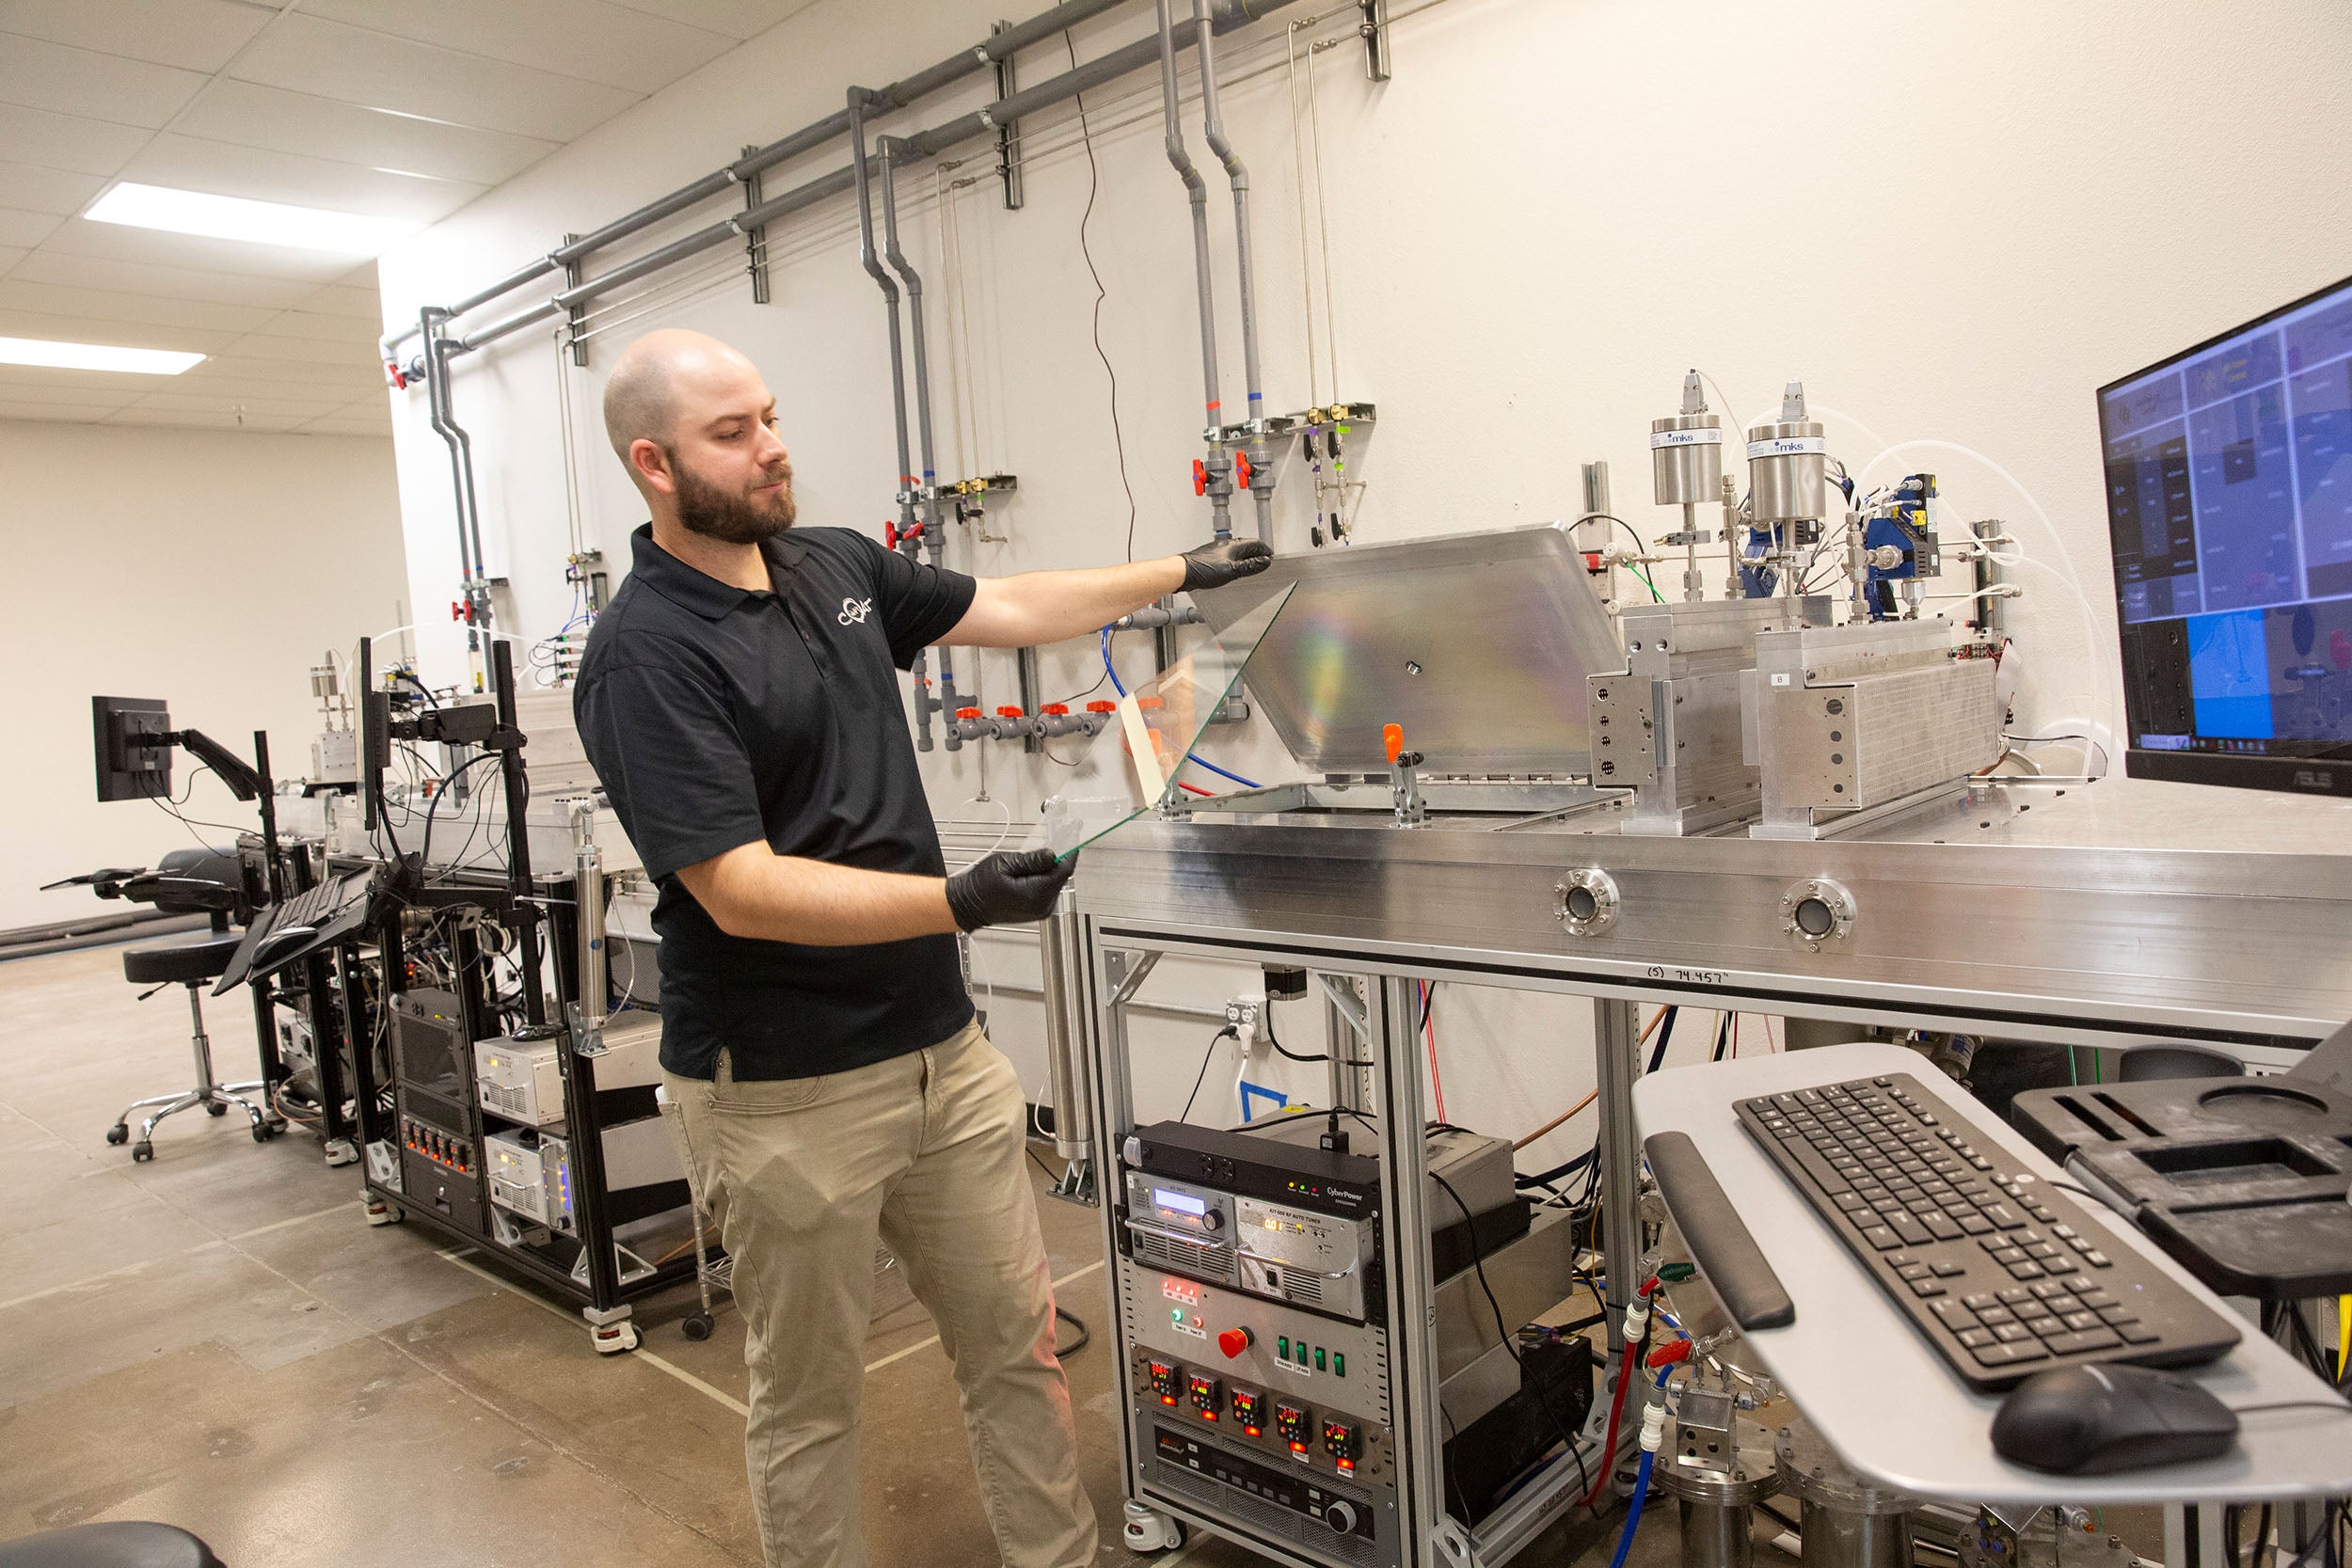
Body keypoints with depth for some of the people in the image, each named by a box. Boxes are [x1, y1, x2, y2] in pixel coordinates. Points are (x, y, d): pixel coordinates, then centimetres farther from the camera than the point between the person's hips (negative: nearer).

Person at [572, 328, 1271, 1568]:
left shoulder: (837, 567, 7)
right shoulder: (645, 657, -16)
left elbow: (1013, 609, 20)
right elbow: (740, 889, -22)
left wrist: (1185, 572, 23)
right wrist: (959, 901, -30)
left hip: (943, 1048, 7)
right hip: (786, 1092, -6)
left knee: (1018, 1344, 16)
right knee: (808, 1394, 12)